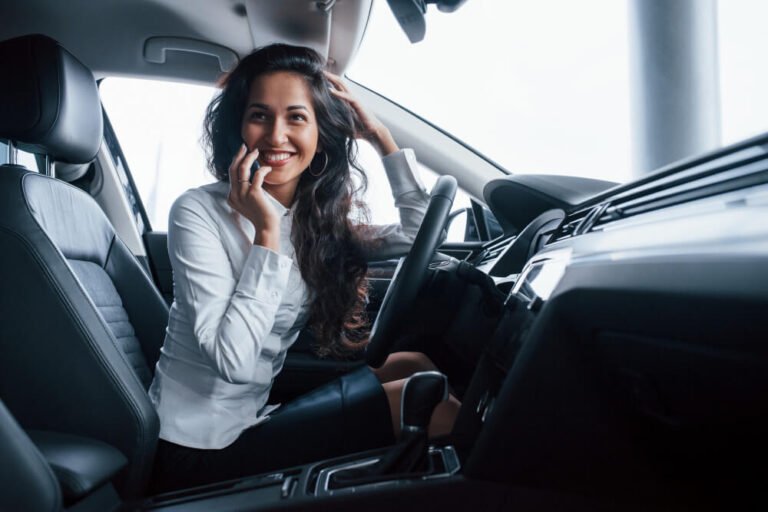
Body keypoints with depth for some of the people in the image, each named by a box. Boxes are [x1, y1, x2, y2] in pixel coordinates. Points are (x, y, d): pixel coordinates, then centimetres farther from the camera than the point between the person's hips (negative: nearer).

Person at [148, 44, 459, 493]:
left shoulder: (319, 219, 2)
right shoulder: (198, 213, -17)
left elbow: (420, 235, -1)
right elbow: (234, 361, -25)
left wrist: (381, 136, -3)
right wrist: (266, 232, -25)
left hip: (255, 415, 7)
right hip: (202, 450, -7)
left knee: (413, 364, 4)